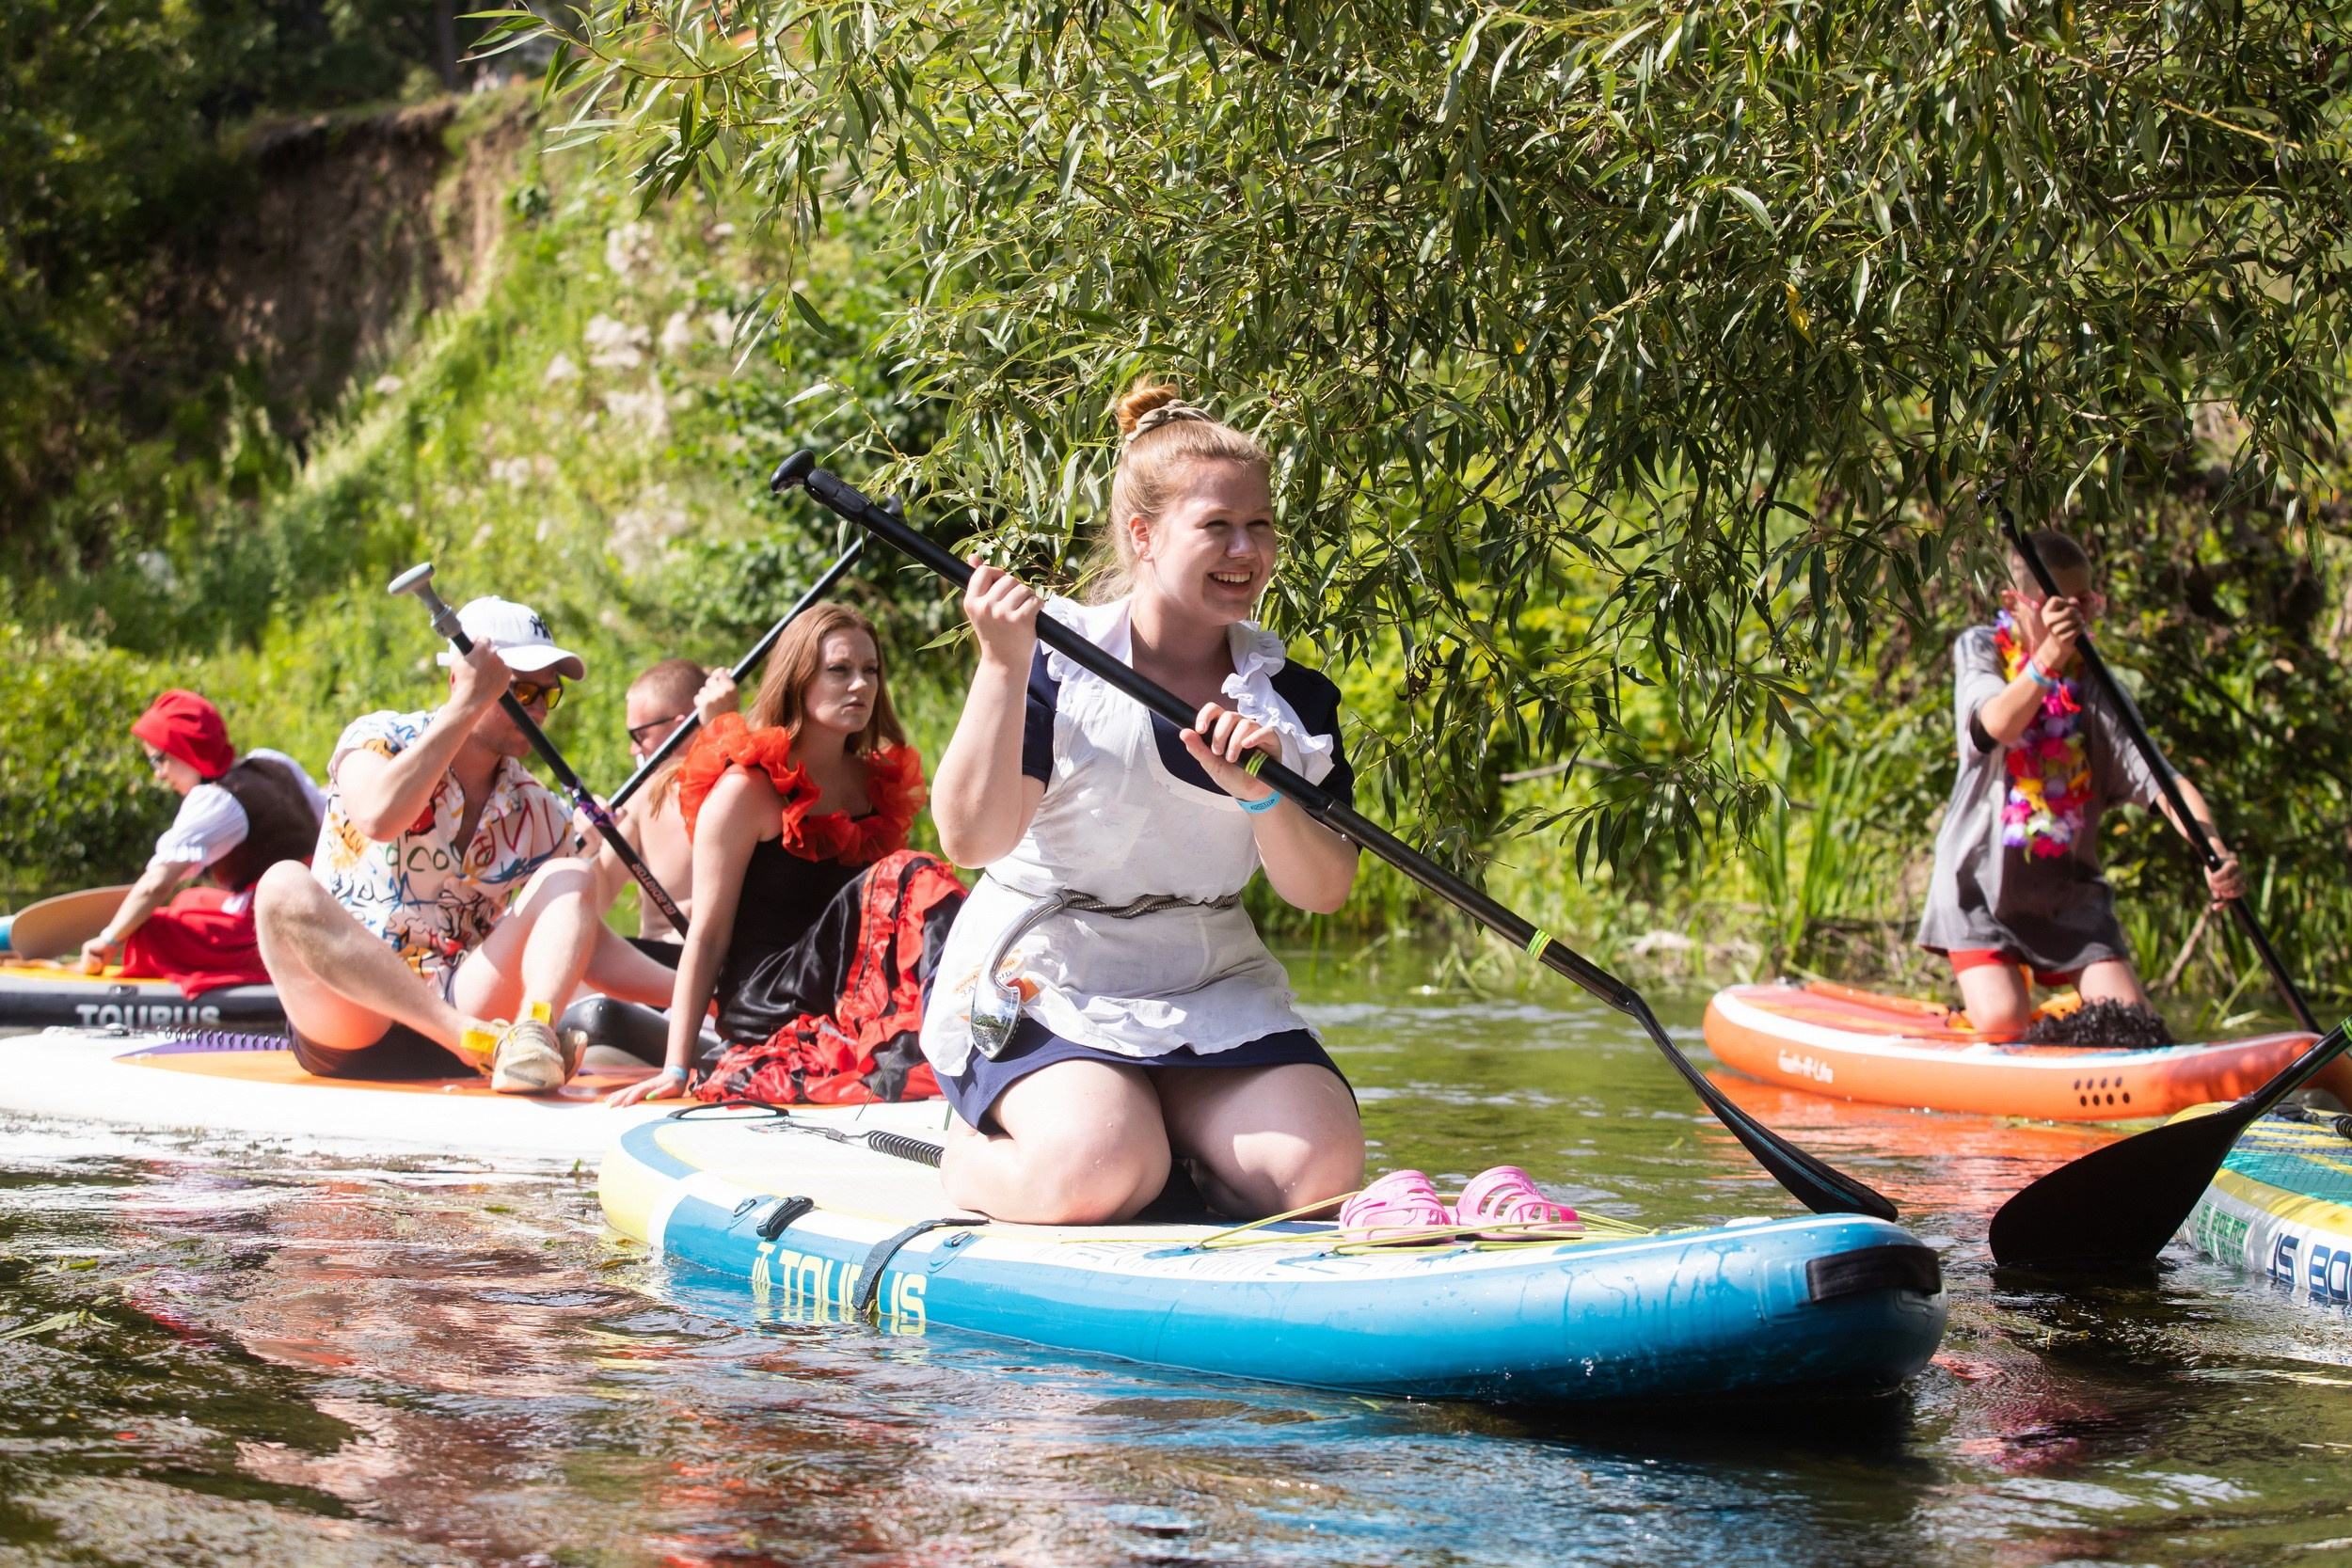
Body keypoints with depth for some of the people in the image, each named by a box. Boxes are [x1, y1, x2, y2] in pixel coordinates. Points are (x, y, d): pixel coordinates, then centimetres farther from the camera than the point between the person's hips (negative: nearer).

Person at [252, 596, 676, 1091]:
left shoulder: (535, 811, 12)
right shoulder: (379, 738, -1)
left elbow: (588, 946, 11)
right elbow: (378, 817, -25)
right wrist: (467, 706, -23)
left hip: (460, 1009, 4)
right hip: (347, 1020, -4)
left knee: (571, 877, -10)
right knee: (285, 888, -32)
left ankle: (532, 1035, -42)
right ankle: (488, 1043, -44)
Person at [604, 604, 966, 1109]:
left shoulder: (879, 782, 14)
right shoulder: (747, 789, -4)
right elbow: (707, 935, -5)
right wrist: (676, 1070, -9)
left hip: (853, 1007, 6)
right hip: (776, 1017, -6)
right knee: (913, 880, -23)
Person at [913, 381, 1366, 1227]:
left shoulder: (1293, 695, 7)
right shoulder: (1051, 662, -6)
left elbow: (1322, 891, -1)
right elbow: (973, 839, -19)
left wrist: (1263, 799, -21)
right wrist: (1002, 668, -25)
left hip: (1212, 990, 4)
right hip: (1044, 982, -4)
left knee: (1323, 1166, -21)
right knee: (1100, 1174, -30)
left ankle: (1178, 1131, 8)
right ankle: (972, 1151, 4)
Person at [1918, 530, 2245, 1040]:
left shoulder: (2093, 686, -1)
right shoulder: (1979, 650, -3)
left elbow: (2162, 782, -12)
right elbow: (1998, 725, -24)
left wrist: (2214, 851, -29)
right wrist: (2046, 660, -41)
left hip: (2069, 888, 2)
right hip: (1980, 881, -2)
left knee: (2132, 1023, -10)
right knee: (2004, 1022, -18)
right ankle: (1979, 996, 15)